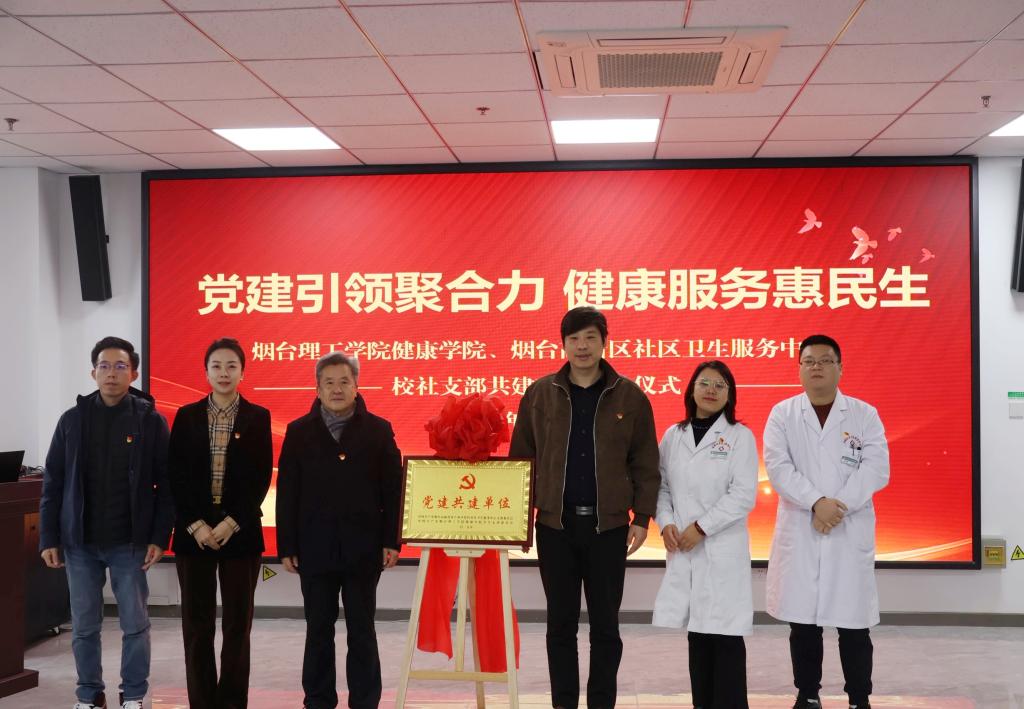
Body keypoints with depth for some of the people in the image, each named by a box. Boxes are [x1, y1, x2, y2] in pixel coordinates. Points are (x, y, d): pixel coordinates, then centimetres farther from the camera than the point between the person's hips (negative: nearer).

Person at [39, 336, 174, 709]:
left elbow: (166, 484, -3)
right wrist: (49, 538, 0)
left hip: (130, 542, -2)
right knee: (84, 626, 9)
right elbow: (53, 483, 5)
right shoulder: (73, 419, 3)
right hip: (80, 542, 2)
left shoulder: (150, 420, -3)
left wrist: (159, 536, -8)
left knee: (135, 624, 4)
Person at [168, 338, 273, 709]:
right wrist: (195, 525, -9)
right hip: (194, 532, 1)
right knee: (197, 625, 5)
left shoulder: (258, 417, 3)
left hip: (240, 532, -1)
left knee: (237, 624, 3)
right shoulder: (187, 416, 5)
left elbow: (261, 477, -2)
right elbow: (176, 475, 0)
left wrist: (232, 523, -11)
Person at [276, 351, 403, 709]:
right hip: (315, 548, 1)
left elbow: (393, 490, 0)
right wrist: (287, 547, -1)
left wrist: (391, 541, -6)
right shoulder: (299, 432, 5)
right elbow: (286, 493, 4)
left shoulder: (378, 430, 2)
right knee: (318, 629, 9)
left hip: (363, 548, -1)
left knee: (362, 629, 6)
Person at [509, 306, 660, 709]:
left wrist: (642, 516, -3)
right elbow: (521, 459, 6)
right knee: (561, 623, 8)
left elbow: (645, 463, 2)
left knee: (605, 624, 7)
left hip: (608, 526, -1)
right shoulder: (539, 394, 3)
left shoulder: (629, 397, 0)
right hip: (555, 525, 1)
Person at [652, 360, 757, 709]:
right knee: (697, 632, 8)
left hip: (722, 549, -3)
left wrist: (701, 527, -13)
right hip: (682, 550, 4)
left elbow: (744, 495, -9)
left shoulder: (739, 436, -1)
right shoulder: (673, 435, 10)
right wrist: (666, 523, -7)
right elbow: (661, 485, 11)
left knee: (725, 634, -3)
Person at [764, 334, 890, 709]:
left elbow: (876, 469, -5)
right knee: (802, 621, 6)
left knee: (853, 623, 1)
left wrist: (838, 506, -16)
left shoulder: (864, 414, 5)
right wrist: (817, 503, -18)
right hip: (799, 532, 1)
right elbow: (779, 467, -6)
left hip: (850, 532, 0)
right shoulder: (782, 414, 5)